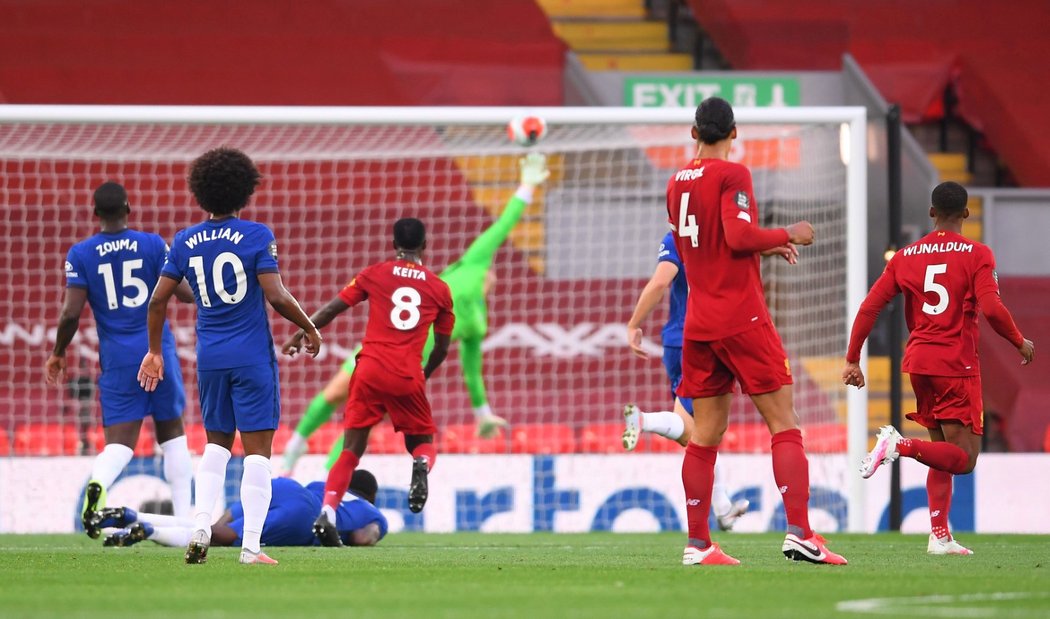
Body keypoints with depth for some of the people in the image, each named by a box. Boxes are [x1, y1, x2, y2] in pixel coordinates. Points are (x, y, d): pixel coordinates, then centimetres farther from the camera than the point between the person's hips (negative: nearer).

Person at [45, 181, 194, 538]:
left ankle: (97, 483, -36)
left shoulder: (80, 254, -1)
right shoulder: (154, 245, -1)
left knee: (119, 442, -3)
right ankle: (185, 517, 11)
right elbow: (185, 293, -2)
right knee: (171, 433, 15)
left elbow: (71, 312, -6)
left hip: (117, 358, 0)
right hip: (157, 351, 0)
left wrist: (58, 354, 9)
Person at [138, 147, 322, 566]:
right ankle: (251, 546, -4)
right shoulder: (256, 236, -9)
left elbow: (158, 299, 5)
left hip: (210, 358, 4)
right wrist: (309, 328, 1)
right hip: (253, 356, -4)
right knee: (257, 449, 0)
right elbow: (276, 296, -15)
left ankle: (201, 527, 5)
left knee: (216, 442, 19)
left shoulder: (186, 242, 3)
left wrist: (154, 351, 17)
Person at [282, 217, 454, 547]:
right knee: (423, 443, 17)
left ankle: (327, 513, -11)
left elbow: (332, 308, 4)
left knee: (351, 450, 6)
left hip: (370, 373, 0)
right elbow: (442, 348, 19)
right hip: (409, 378, 0)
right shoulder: (439, 288, 12)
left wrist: (300, 335, 14)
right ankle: (422, 465, -19)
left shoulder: (375, 274, 9)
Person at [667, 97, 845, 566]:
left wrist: (765, 247, 23)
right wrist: (787, 235, -5)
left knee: (706, 432, 8)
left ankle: (698, 543, 5)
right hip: (741, 318, -7)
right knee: (783, 422, -5)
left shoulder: (677, 183, 13)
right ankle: (799, 532, -15)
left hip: (698, 324, 7)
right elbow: (739, 236, -20)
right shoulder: (732, 175, -8)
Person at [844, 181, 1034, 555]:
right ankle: (900, 445, -27)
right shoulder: (977, 254, -5)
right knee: (964, 458, -3)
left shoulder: (905, 257, 8)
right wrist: (1021, 343, 1)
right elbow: (992, 309, -16)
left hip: (917, 362, 6)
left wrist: (852, 360, 9)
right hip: (957, 366, -6)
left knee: (944, 453, 17)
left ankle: (940, 536, 9)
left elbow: (869, 308, 3)